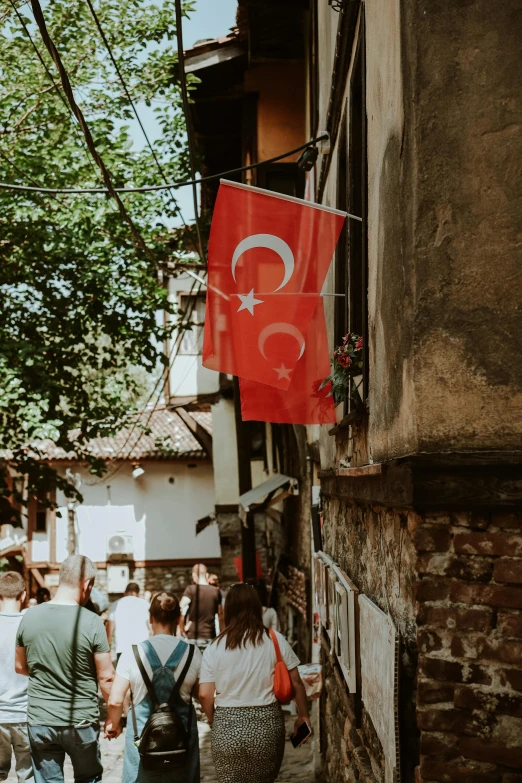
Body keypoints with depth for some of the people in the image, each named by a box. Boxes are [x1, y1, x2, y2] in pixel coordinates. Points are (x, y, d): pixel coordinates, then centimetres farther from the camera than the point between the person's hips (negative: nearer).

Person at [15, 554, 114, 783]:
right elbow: (106, 678, -10)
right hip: (81, 722, -2)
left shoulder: (30, 617, -4)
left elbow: (21, 667, 10)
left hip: (39, 721, 3)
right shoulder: (92, 622, -16)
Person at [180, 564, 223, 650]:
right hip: (210, 637, 3)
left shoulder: (191, 589, -6)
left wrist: (182, 628, -6)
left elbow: (181, 610, -18)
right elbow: (220, 615, 13)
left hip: (193, 637, -3)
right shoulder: (216, 591, 6)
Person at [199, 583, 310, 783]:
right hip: (266, 723, 0)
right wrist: (303, 715, 15)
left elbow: (204, 694, -3)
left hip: (227, 725, 0)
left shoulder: (214, 648, -1)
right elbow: (296, 682, 2)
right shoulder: (275, 640, -2)